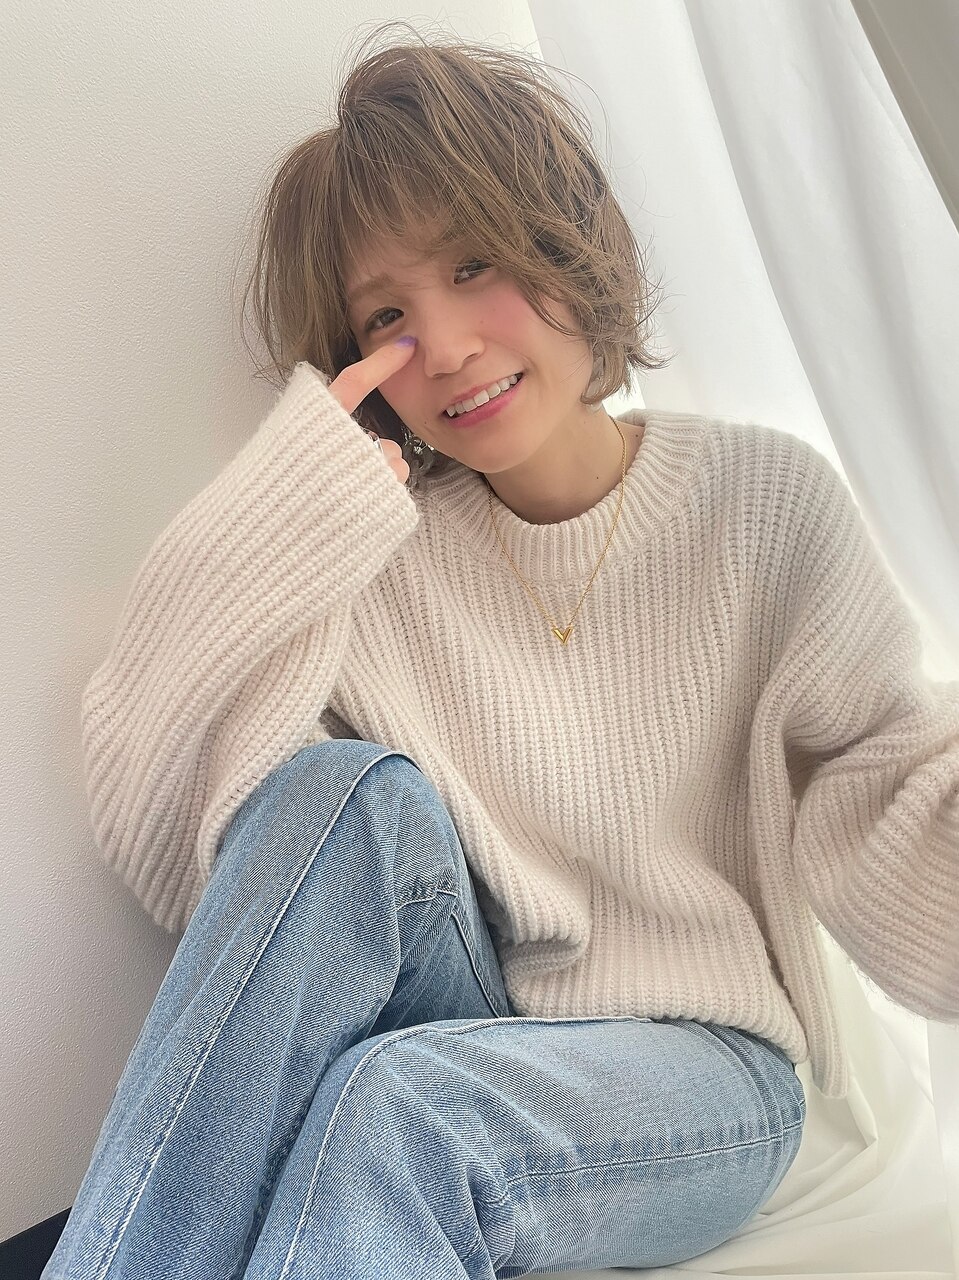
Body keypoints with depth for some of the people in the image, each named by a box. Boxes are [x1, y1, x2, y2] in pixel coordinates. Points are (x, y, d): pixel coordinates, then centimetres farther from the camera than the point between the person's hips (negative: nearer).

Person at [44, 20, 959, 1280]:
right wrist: (280, 521, -22)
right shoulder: (368, 554, -2)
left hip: (699, 1069, -1)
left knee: (397, 1109, -33)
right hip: (453, 1033, 2)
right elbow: (167, 846, -13)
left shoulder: (766, 504, -4)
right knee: (347, 791, -27)